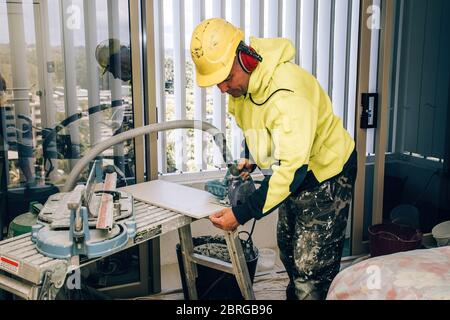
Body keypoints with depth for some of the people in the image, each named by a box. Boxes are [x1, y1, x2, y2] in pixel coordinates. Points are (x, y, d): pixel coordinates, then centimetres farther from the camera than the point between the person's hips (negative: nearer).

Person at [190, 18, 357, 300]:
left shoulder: (287, 91, -36)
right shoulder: (240, 82, -7)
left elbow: (292, 168, -38)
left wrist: (242, 214, -38)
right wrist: (249, 158, -3)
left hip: (327, 174, -9)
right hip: (292, 176, 9)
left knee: (312, 270, -7)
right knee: (289, 250, 23)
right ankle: (294, 295, 45)